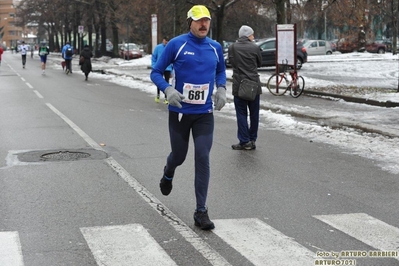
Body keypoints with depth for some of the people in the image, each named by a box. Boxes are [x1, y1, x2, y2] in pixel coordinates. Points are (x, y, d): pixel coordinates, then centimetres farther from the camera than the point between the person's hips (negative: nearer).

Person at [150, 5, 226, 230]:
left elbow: (221, 71, 22)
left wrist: (221, 89, 3)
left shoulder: (215, 47, 3)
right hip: (180, 112, -2)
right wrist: (168, 90, -22)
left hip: (205, 114, 2)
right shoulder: (176, 44, -9)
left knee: (203, 159, -6)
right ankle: (168, 175, 52)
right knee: (179, 156, 13)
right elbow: (156, 72, -4)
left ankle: (201, 211, 2)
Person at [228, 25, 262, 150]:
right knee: (254, 114, 12)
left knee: (241, 114, 5)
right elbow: (259, 63, 8)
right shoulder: (255, 48, -6)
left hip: (239, 85, 0)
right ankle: (252, 140, 16)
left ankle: (244, 141, 2)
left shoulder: (232, 48, -5)